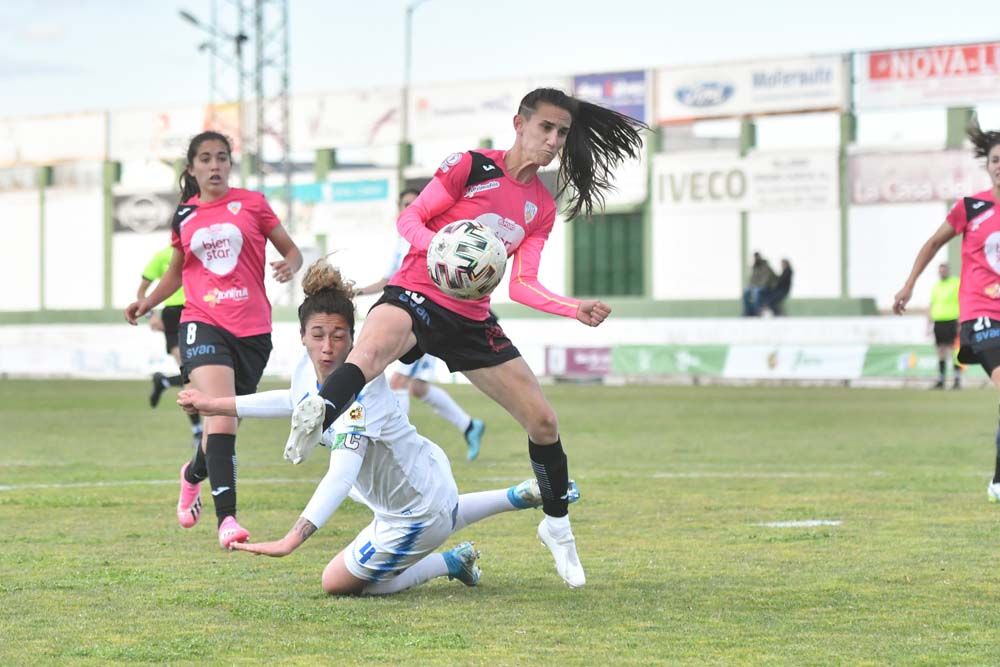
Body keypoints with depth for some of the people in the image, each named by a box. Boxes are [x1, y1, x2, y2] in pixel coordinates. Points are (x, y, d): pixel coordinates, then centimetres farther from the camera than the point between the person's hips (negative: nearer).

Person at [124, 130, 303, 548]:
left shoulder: (251, 203, 5)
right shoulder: (184, 217, 10)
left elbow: (291, 251, 10)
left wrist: (290, 266, -13)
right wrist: (148, 301, 9)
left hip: (252, 328, 1)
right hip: (204, 322, -1)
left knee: (225, 418, 12)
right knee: (221, 412, -22)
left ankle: (194, 473, 46)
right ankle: (227, 518, -26)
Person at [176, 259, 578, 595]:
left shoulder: (359, 391, -38)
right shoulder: (308, 367, -14)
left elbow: (341, 476, -49)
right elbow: (296, 400, 12)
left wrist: (289, 542, -59)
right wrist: (214, 404, 13)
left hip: (418, 512, -9)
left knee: (338, 583, 8)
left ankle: (452, 563, 14)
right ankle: (519, 497, 45)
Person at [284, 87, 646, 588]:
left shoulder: (542, 207, 11)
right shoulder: (471, 166, -5)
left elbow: (521, 285, 8)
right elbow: (409, 219, -5)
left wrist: (576, 309, -7)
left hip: (471, 319, 6)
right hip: (416, 296, -6)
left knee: (543, 420, 5)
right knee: (373, 346, -42)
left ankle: (557, 525, 26)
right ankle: (314, 421, -65)